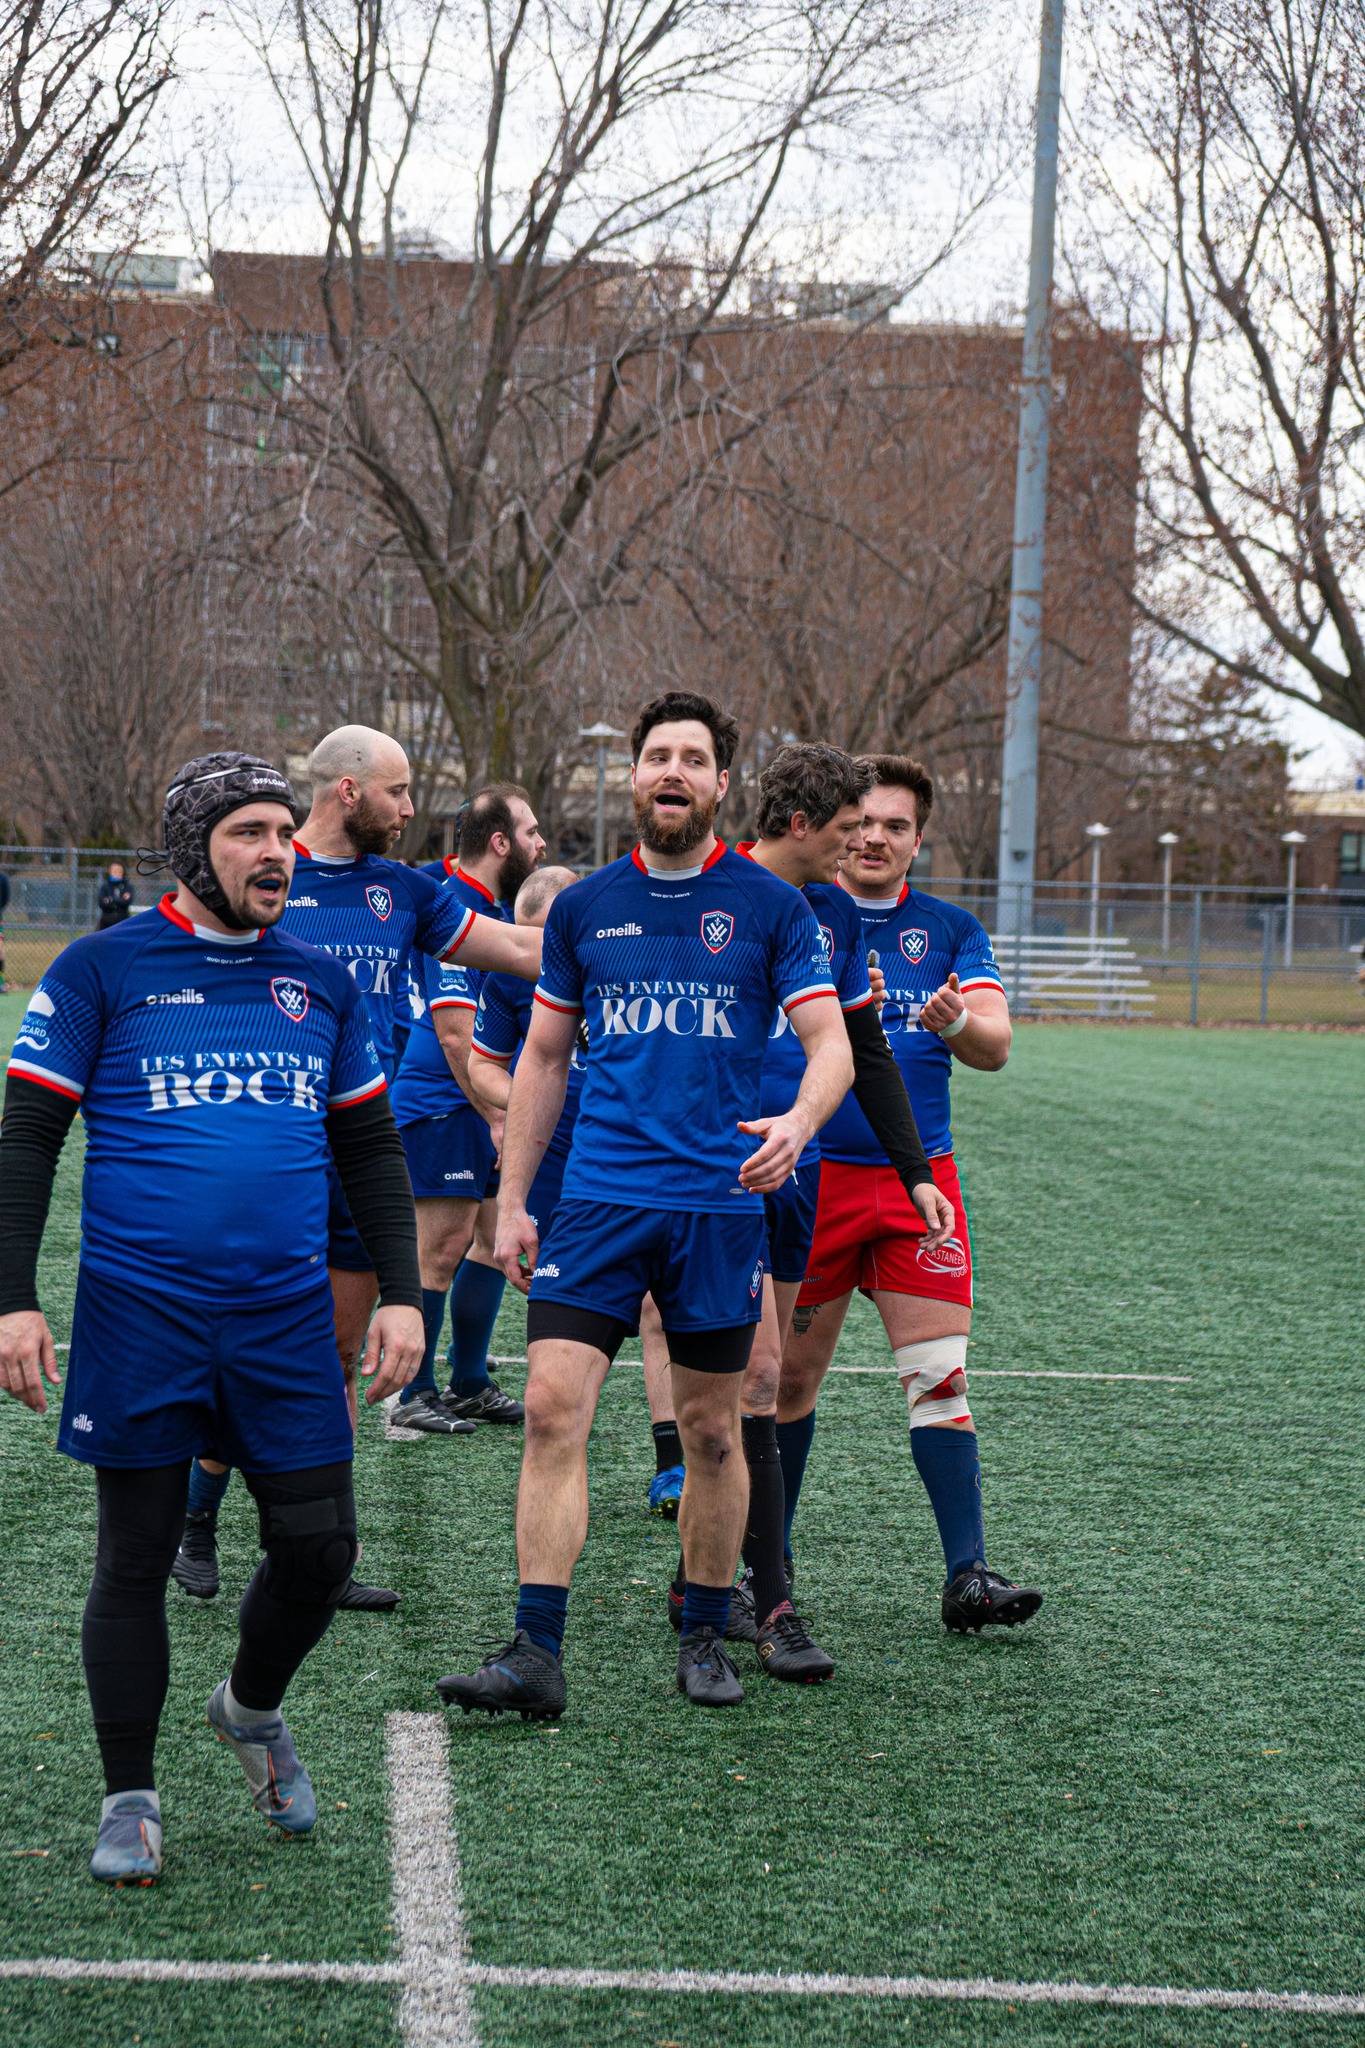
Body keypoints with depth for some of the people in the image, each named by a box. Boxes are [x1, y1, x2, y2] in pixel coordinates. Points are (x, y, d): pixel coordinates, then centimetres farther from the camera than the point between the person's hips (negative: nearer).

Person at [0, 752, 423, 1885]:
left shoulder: (321, 983, 11)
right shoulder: (102, 971, -1)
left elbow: (373, 1151, 17)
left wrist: (400, 1293, 9)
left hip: (289, 1321, 3)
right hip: (141, 1317, -3)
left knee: (320, 1548, 3)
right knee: (136, 1560, 5)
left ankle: (253, 1708, 33)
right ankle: (131, 1801, 18)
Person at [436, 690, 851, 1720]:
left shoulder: (770, 907, 1)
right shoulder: (583, 907, 8)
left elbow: (832, 1045, -2)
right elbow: (543, 1057, 15)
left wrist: (798, 1122, -24)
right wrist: (512, 1199, 11)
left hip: (721, 1202, -1)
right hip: (599, 1197, 1)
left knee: (711, 1429, 7)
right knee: (552, 1408, -10)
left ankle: (706, 1636, 23)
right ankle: (536, 1653, -9)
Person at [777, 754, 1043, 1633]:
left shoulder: (953, 931, 8)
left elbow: (995, 1046, -3)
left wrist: (957, 1023, -26)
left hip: (918, 1178, 1)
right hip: (809, 1175, -1)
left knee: (940, 1376, -6)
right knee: (788, 1379, 4)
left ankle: (967, 1575, -5)